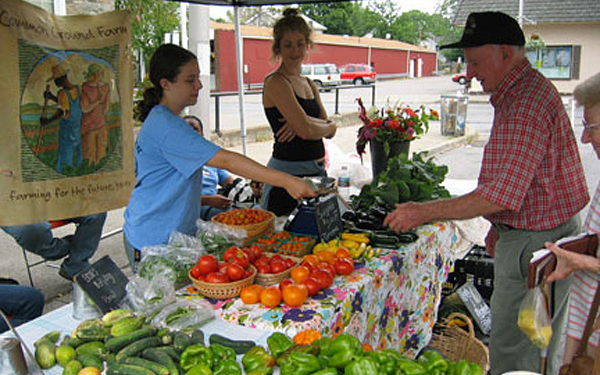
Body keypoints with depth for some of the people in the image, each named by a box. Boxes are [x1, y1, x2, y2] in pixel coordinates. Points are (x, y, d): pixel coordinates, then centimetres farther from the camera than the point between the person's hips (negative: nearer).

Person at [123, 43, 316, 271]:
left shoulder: (158, 120, 11)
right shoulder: (166, 126, -21)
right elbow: (226, 160, -29)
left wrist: (208, 199, 14)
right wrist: (286, 181, -31)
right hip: (154, 242, -9)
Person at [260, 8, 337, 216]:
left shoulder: (309, 84, 14)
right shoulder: (276, 82, -10)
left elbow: (330, 132, 7)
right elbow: (306, 131, -20)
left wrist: (307, 121, -13)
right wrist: (329, 125, 0)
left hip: (317, 169, 8)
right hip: (288, 171, -8)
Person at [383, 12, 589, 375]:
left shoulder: (525, 106, -24)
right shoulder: (528, 90, 12)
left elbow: (500, 195, -30)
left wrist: (424, 212, -25)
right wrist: (502, 228, 19)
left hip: (535, 245, -11)